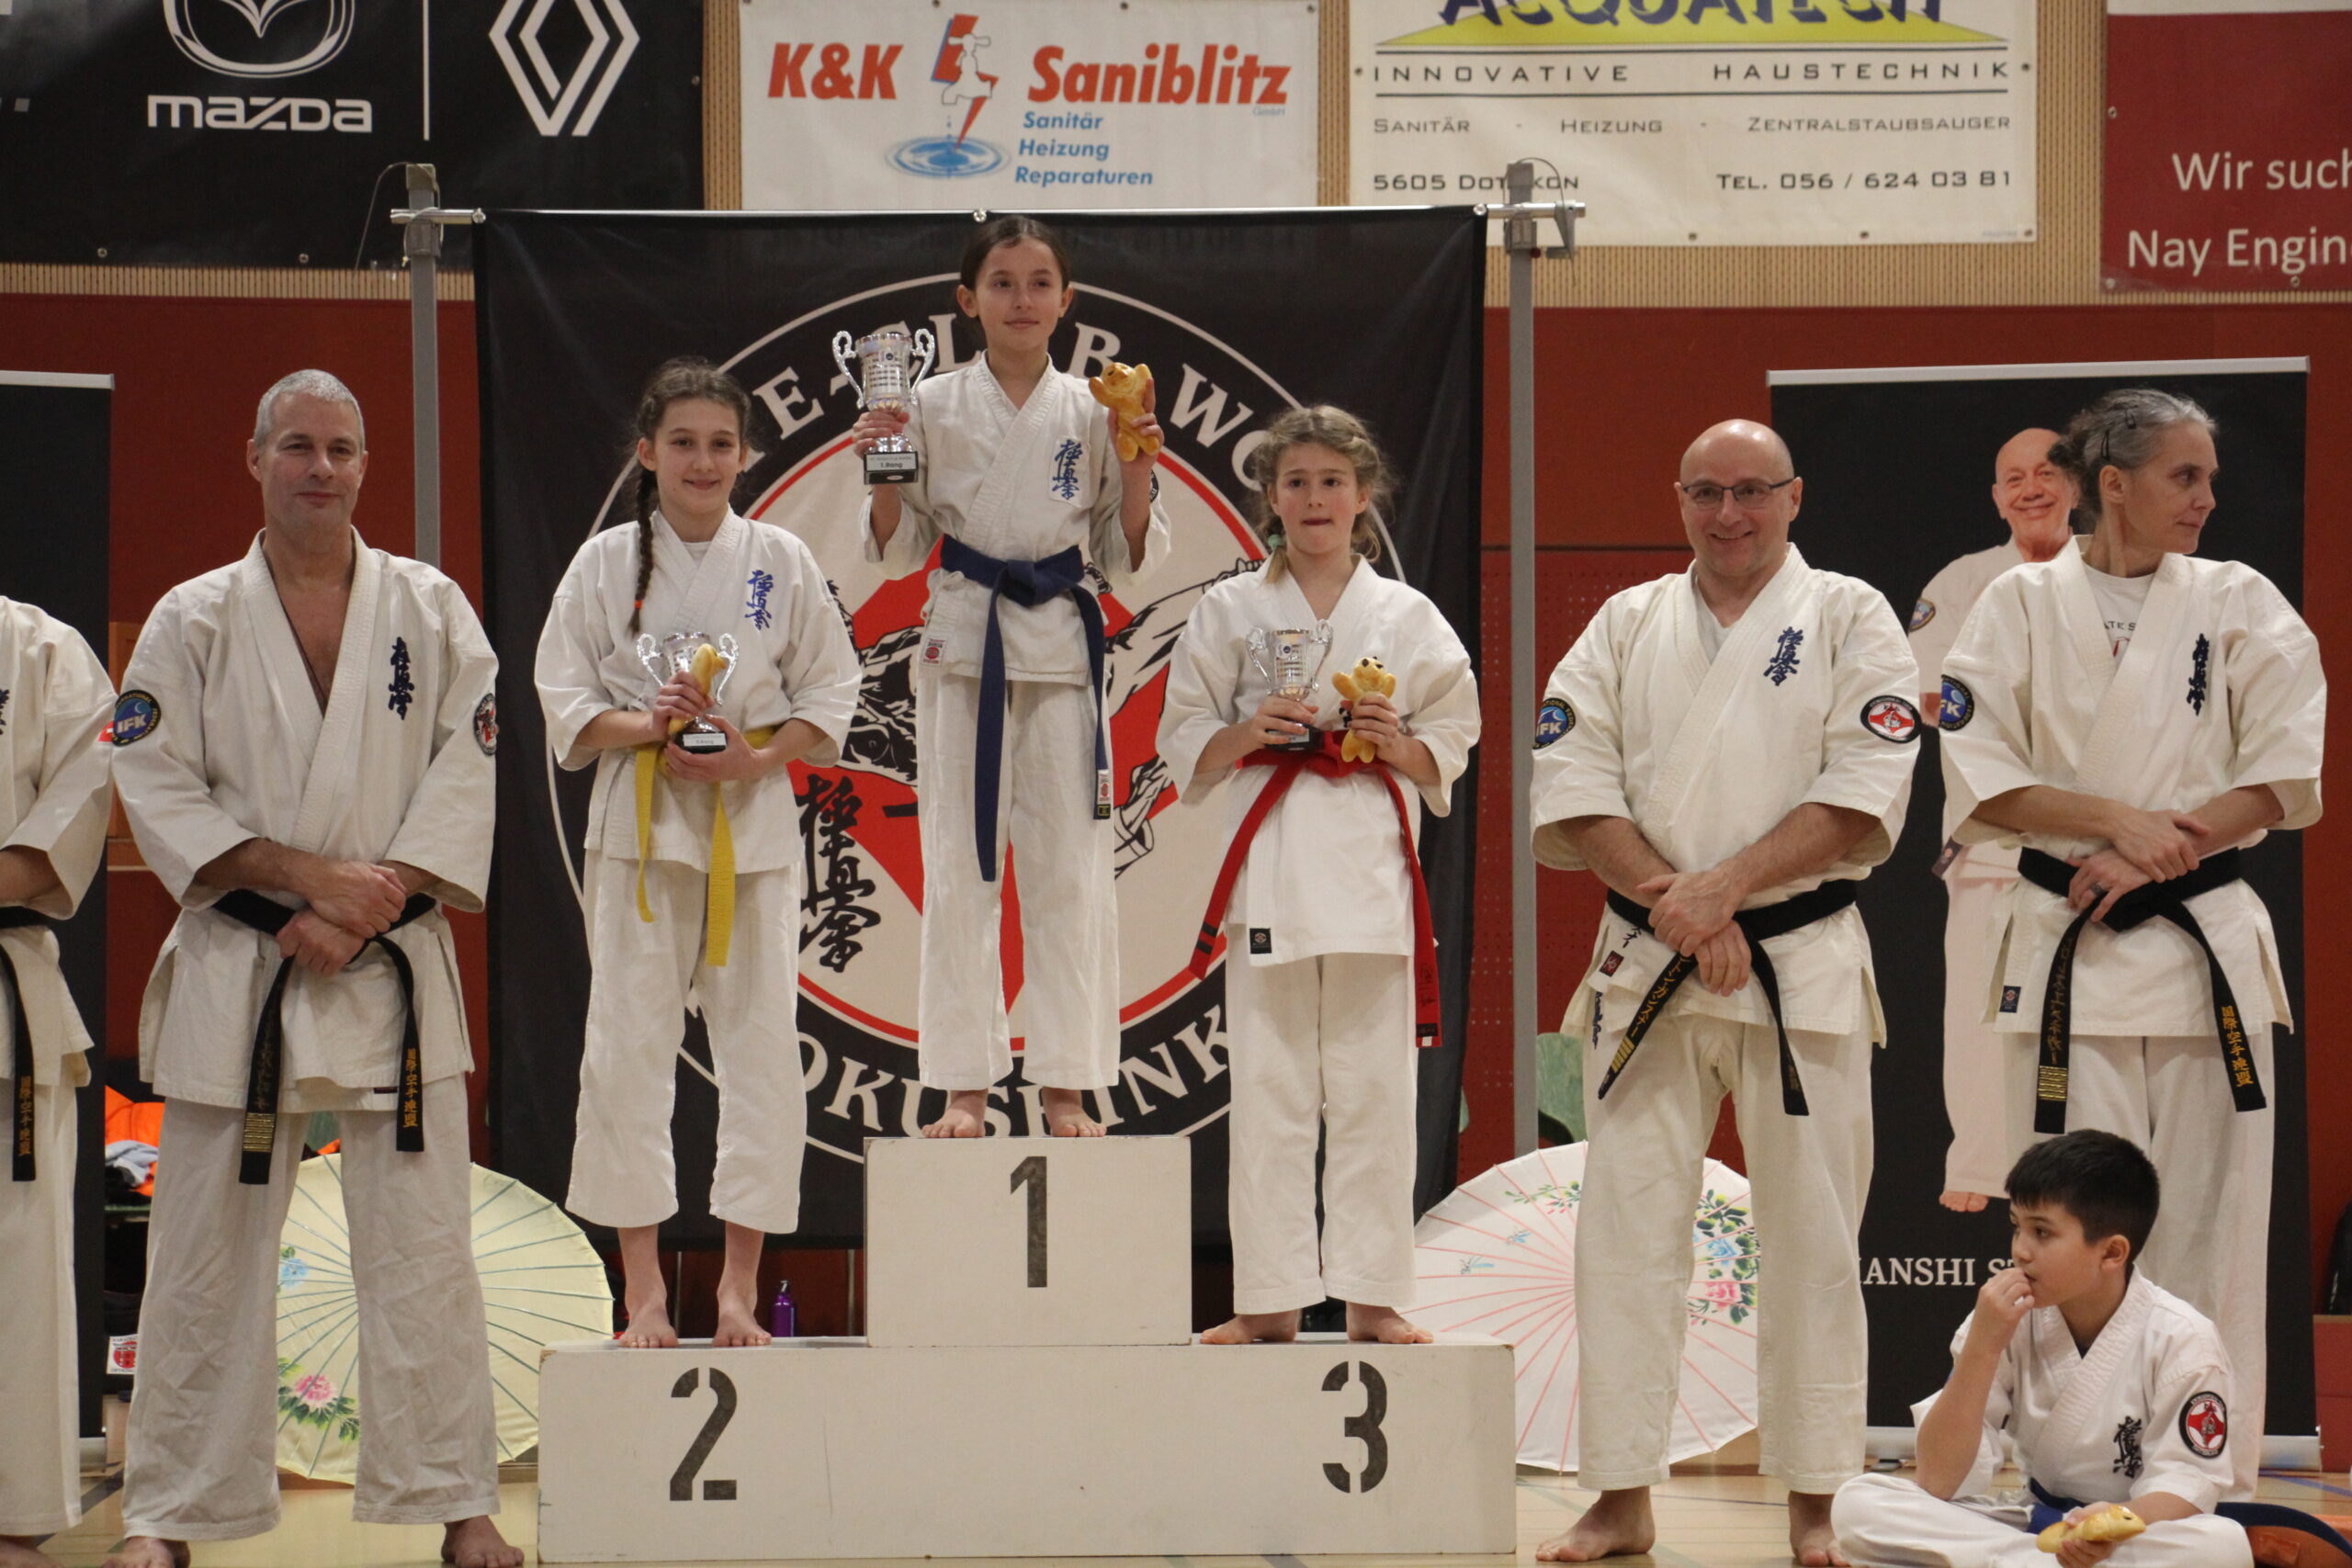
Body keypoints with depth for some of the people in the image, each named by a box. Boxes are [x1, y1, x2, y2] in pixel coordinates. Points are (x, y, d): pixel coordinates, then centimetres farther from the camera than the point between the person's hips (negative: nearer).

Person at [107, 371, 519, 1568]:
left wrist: (366, 908, -12)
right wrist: (313, 875, -13)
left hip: (394, 969, 0)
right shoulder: (194, 619, 3)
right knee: (206, 1253, 4)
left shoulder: (431, 609, 4)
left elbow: (467, 778, -1)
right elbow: (158, 790, -3)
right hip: (235, 972, 0)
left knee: (421, 1246, 1)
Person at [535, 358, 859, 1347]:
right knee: (628, 1049, -3)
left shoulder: (781, 562, 4)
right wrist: (647, 726, -15)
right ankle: (644, 1292, 6)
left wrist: (756, 756, -10)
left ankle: (739, 1290, 9)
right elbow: (566, 704, 3)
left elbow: (828, 696, 6)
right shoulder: (607, 563, 2)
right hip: (639, 823, -1)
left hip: (754, 827, 1)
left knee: (760, 1047, 0)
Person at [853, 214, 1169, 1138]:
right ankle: (964, 1087, 9)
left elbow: (1127, 565, 7)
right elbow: (899, 552, 7)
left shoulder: (1091, 413, 5)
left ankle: (1066, 1087, 8)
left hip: (1063, 648, 0)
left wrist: (1138, 469, -7)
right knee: (959, 869, 1)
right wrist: (883, 474, -9)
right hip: (962, 647, 0)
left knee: (1069, 870, 1)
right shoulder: (932, 406, 4)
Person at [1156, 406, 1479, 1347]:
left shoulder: (1406, 617, 10)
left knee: (1371, 1087, -1)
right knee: (1268, 1086, -2)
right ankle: (1271, 1299, 3)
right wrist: (1250, 731, -9)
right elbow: (1184, 743, 9)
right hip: (1268, 862, 0)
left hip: (1371, 862, 0)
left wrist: (1394, 742, -8)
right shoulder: (1230, 612, 9)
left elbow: (1450, 748, 12)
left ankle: (1373, 1297, 5)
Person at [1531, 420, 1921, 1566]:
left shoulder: (1850, 618, 3)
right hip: (1643, 968, 2)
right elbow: (1572, 784, 1)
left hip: (1804, 968, -2)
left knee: (1812, 1241, 1)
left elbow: (1864, 794, -8)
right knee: (1626, 1231, 2)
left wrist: (1725, 887, -16)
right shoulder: (1627, 625, 11)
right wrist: (1668, 901, -13)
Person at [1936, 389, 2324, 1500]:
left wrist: (2159, 851, -11)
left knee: (2209, 1217, 1)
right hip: (2066, 948, -1)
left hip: (2207, 943, 1)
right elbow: (1980, 777, -2)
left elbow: (2285, 778, 0)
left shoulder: (2240, 606, 6)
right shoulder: (2023, 605, 4)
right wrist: (2115, 818, -13)